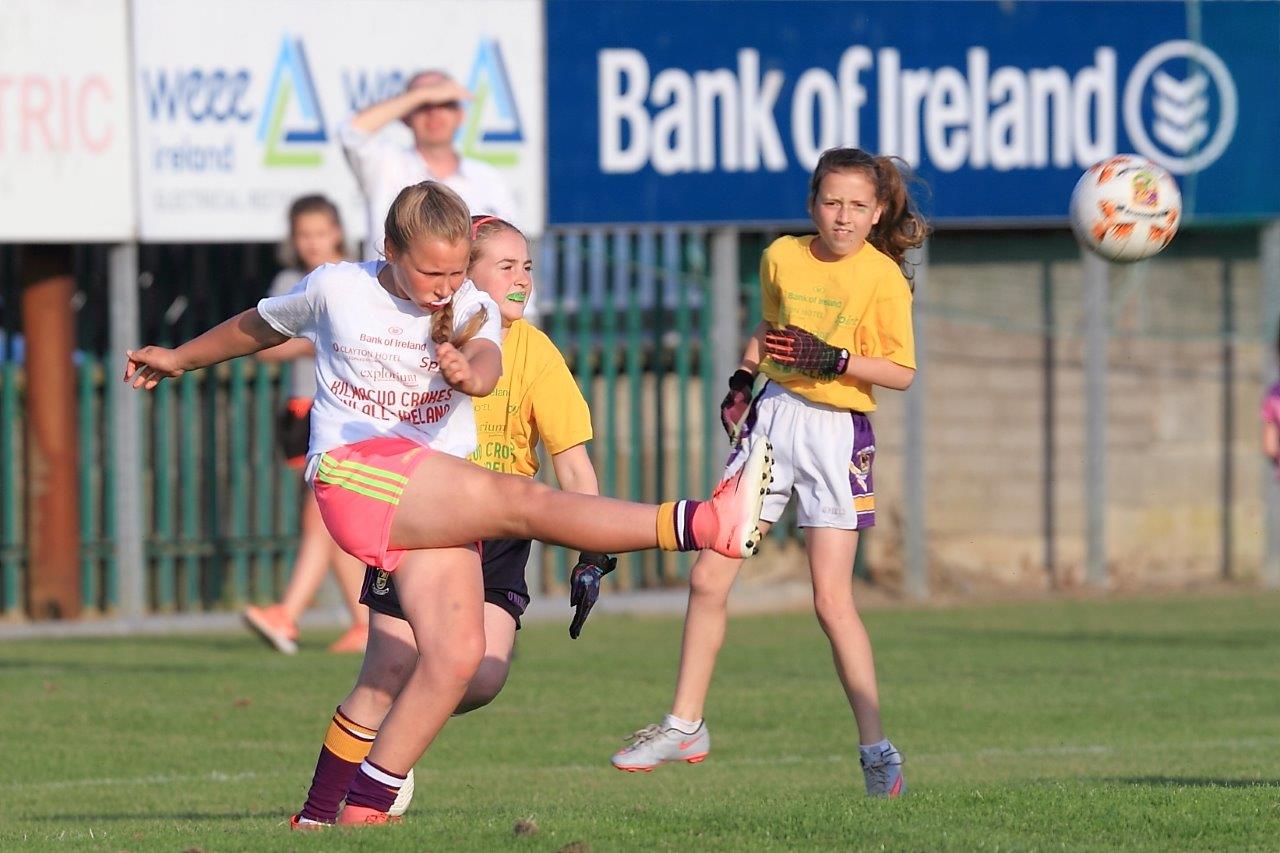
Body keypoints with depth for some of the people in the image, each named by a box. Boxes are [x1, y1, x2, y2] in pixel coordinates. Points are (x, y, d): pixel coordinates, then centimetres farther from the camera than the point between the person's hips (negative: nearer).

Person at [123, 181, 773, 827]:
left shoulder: (469, 308, 8)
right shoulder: (335, 289, 6)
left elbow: (487, 360, -16)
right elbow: (260, 325, 26)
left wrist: (470, 374, -41)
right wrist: (181, 359, 40)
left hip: (435, 504, 4)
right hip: (352, 472, -4)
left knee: (457, 652, -16)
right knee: (524, 501, -25)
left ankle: (362, 805, -9)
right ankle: (706, 525, -36)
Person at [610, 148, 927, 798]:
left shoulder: (883, 277, -10)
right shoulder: (783, 257, 5)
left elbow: (900, 372, -13)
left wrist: (831, 359, -25)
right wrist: (743, 380, 9)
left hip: (837, 433, -5)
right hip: (772, 416, 5)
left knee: (832, 598, -11)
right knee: (708, 580, 3)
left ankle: (876, 749, -2)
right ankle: (685, 726, 16)